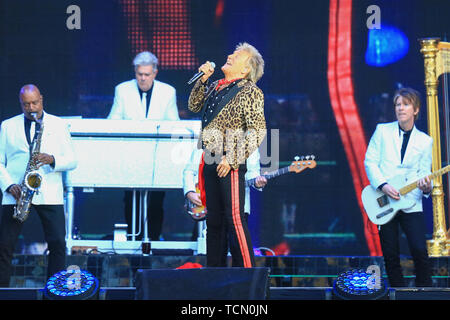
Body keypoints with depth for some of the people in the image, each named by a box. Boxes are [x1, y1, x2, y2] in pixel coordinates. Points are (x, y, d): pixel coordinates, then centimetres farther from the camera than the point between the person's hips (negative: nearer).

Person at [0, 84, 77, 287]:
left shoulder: (59, 125, 11)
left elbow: (72, 161, 7)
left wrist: (52, 160, -13)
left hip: (49, 194, 0)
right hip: (16, 194, 0)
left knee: (57, 244, -7)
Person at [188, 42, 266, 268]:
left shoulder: (250, 91, -6)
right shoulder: (215, 87, 15)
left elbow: (257, 131, -12)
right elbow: (193, 106, 24)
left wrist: (232, 159, -17)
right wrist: (203, 79, 11)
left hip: (230, 164, -7)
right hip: (210, 162, 7)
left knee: (234, 219, -11)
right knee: (213, 220, 12)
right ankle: (214, 268, 19)